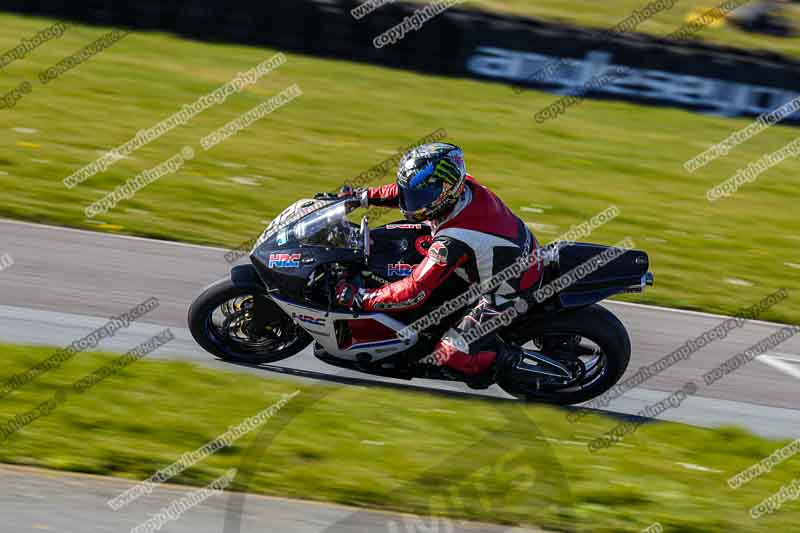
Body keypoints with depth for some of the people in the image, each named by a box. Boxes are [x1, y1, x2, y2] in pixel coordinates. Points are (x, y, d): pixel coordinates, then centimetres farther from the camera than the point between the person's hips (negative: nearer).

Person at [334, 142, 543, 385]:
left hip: (506, 297, -9)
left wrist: (359, 298, -23)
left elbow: (415, 291, -30)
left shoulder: (452, 242, -35)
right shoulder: (464, 185, -13)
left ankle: (509, 363, 11)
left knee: (448, 355, -8)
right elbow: (408, 190, 7)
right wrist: (365, 196, 6)